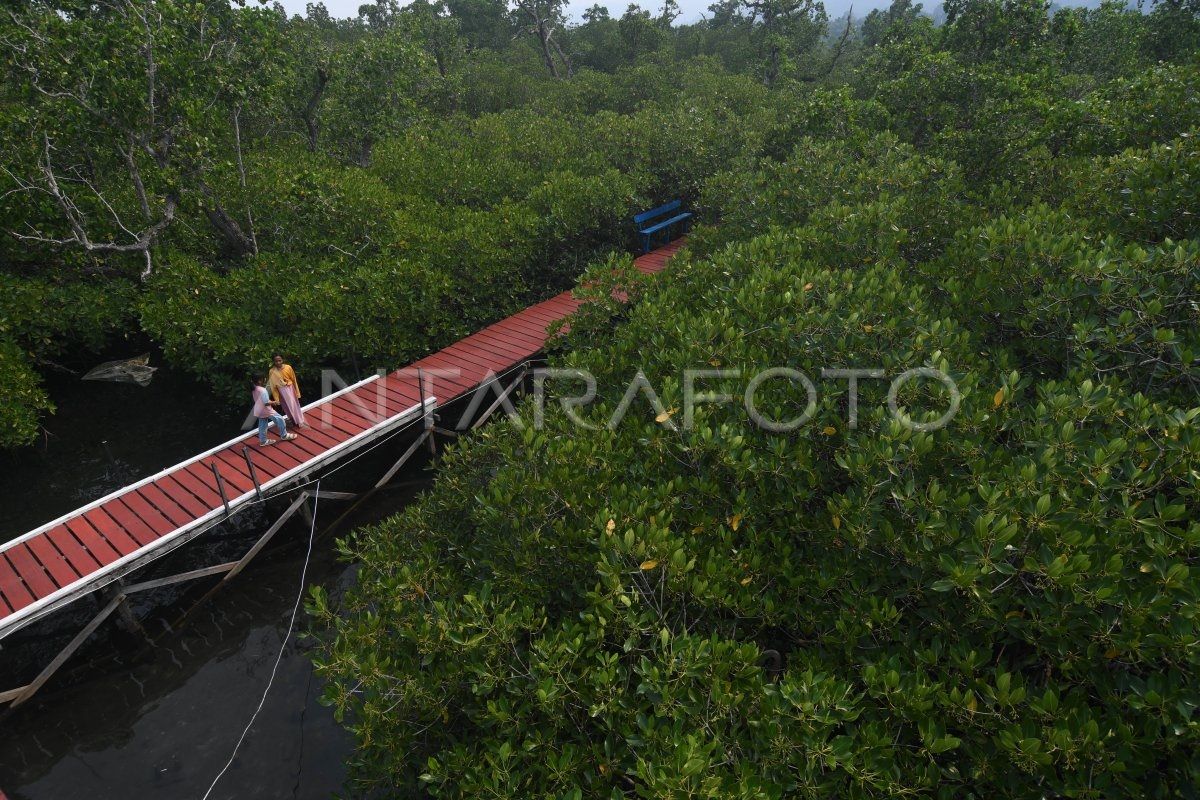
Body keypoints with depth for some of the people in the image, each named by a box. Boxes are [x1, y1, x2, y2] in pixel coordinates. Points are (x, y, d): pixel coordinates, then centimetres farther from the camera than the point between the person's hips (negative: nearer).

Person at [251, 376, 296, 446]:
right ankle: (284, 435, 17)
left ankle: (263, 441, 29)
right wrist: (274, 402, -11)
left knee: (262, 426, 18)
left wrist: (270, 401, 12)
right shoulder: (262, 390, -27)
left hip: (259, 411, 9)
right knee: (280, 420, 6)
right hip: (266, 411, -9)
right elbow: (266, 403, -28)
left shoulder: (254, 389, 1)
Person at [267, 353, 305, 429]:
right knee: (287, 407, 15)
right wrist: (276, 398, -6)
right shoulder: (272, 372, -14)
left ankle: (300, 421, 32)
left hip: (291, 389, 0)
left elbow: (294, 380, -5)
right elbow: (272, 386, -7)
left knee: (295, 405, 14)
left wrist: (297, 392, 0)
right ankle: (294, 422, 35)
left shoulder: (288, 367, -14)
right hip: (282, 392, 0)